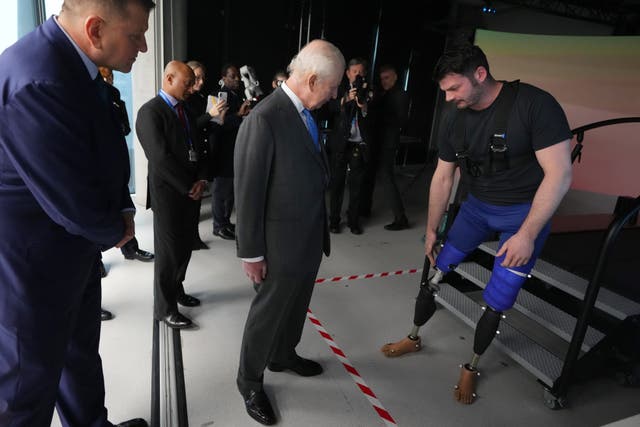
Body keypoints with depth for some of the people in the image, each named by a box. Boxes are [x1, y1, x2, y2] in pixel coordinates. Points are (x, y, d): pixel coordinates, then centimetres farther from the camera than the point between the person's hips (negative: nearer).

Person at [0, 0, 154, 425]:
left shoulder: (78, 64, 1)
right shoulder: (38, 81, -29)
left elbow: (106, 155, 10)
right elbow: (74, 204, -26)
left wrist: (125, 212, -3)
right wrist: (116, 230, -7)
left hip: (73, 251, 9)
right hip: (34, 264, -9)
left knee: (81, 354, 26)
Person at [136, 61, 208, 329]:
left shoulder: (184, 110, 14)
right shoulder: (150, 112, -12)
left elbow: (196, 148, 13)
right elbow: (161, 158, -19)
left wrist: (201, 180, -3)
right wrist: (189, 187, -13)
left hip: (191, 191, 7)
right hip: (168, 194, -7)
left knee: (185, 246, 15)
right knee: (168, 251, 3)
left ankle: (176, 290, 36)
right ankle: (165, 308, 19)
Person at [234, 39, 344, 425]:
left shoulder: (305, 112, 3)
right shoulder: (264, 119, -23)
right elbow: (248, 192, -20)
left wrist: (322, 230, 11)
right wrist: (251, 252, -14)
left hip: (310, 236, 8)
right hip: (283, 241, -8)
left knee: (296, 306, 25)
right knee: (268, 313, 12)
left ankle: (284, 356, 51)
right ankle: (250, 383, 35)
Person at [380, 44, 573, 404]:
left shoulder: (535, 105, -22)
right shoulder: (455, 123, -5)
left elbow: (560, 175, -22)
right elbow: (442, 179, 4)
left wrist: (527, 234, -24)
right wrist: (432, 230, 9)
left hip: (525, 211, -4)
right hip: (477, 206, 5)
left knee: (497, 301, -1)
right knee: (434, 275, 6)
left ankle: (472, 368, 25)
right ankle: (414, 338, 30)